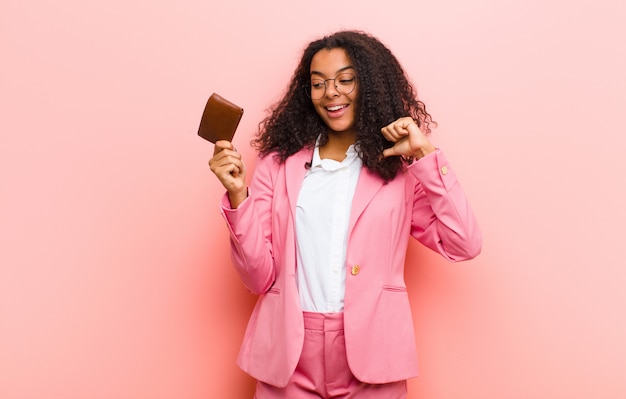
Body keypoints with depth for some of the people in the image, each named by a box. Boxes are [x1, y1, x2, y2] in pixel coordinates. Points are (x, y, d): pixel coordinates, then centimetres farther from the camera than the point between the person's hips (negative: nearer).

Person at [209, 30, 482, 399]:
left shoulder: (399, 167, 0)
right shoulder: (278, 164, 2)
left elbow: (465, 245, -10)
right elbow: (260, 277, -1)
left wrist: (425, 154, -11)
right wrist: (237, 195, -14)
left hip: (369, 354, -1)